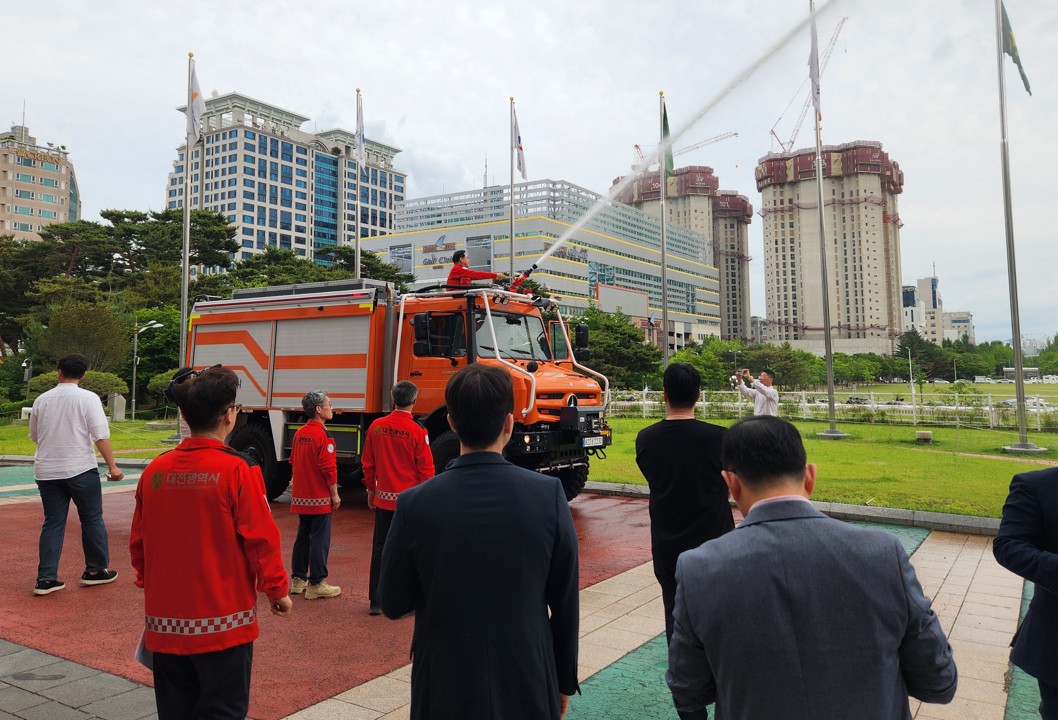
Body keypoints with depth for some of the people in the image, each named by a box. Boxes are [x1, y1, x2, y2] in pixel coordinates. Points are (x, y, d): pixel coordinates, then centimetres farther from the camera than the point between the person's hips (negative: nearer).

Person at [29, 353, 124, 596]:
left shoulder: (41, 399, 6)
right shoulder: (88, 398, -7)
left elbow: (34, 436, 18)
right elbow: (101, 436, -14)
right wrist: (112, 466, -12)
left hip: (46, 471, 4)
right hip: (80, 469, -4)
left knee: (53, 523, 11)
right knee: (92, 519, 10)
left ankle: (45, 578, 11)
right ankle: (96, 570, 19)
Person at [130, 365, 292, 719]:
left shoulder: (155, 470, -2)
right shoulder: (238, 469, -16)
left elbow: (138, 542, 8)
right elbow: (261, 539, -13)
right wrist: (277, 590, 2)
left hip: (166, 621, 5)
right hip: (223, 622, -5)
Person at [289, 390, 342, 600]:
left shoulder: (299, 433, 9)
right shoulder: (322, 435, -17)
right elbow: (329, 468, -20)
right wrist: (335, 495, -12)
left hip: (301, 496, 8)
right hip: (319, 498, -8)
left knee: (303, 537, 16)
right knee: (319, 540, -1)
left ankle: (298, 579, 23)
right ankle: (316, 584, 3)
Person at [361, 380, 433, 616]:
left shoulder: (377, 426, -1)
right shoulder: (417, 431, -13)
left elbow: (368, 462, 7)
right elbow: (426, 468, -9)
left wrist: (371, 489, 19)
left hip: (383, 498, 4)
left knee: (380, 548, 11)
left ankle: (376, 601, 17)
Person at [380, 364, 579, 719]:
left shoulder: (415, 504, -16)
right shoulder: (549, 495, -16)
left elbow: (393, 604, -5)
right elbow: (565, 603, -7)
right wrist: (564, 682, 6)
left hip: (446, 689, 0)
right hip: (527, 688, 1)